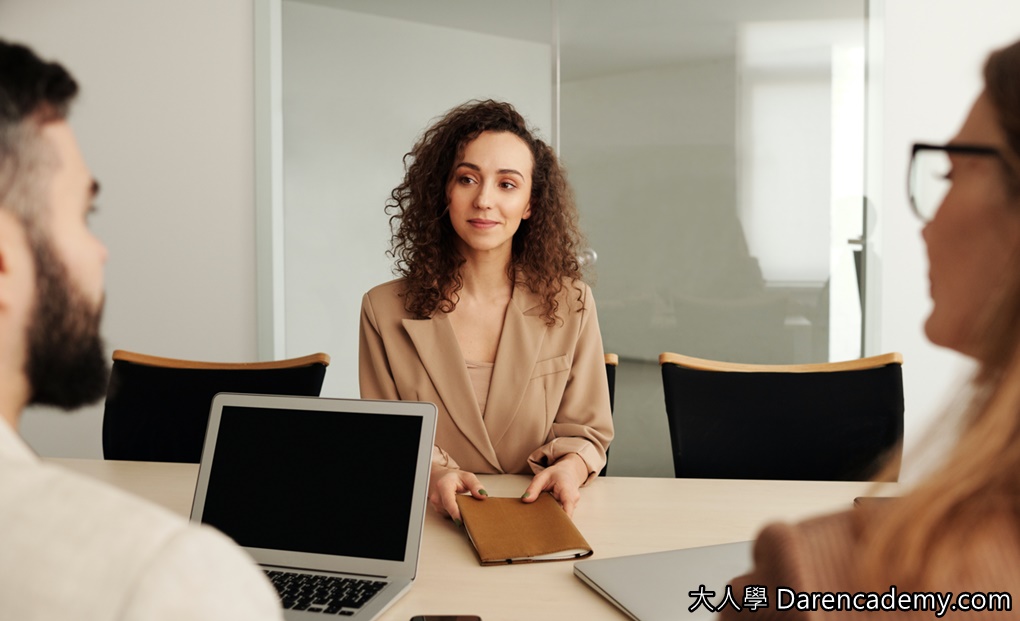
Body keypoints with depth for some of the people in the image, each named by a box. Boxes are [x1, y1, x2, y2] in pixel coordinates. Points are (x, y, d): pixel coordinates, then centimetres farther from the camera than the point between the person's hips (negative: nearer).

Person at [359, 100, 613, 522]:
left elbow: (587, 431, 7)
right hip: (429, 526, 0)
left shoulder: (571, 304, 3)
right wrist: (431, 472, -18)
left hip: (539, 522, 0)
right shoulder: (384, 310, 1)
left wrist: (570, 467, -16)